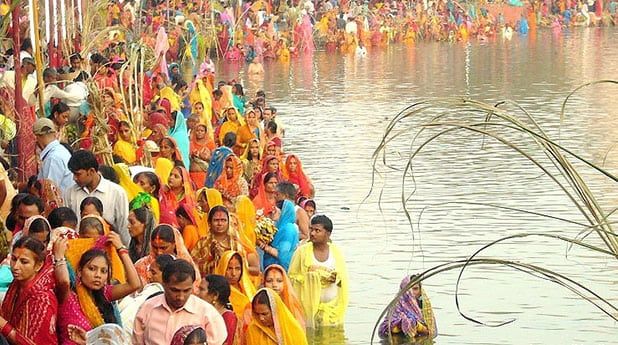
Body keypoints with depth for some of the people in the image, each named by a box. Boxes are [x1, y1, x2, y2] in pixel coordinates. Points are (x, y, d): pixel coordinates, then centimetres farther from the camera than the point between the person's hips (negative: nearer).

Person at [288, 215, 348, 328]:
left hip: (332, 306, 2)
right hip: (309, 306, -2)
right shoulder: (302, 251, -2)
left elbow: (344, 277, 10)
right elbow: (292, 276, -3)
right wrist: (313, 277, -13)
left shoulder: (335, 251, 6)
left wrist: (336, 278, -13)